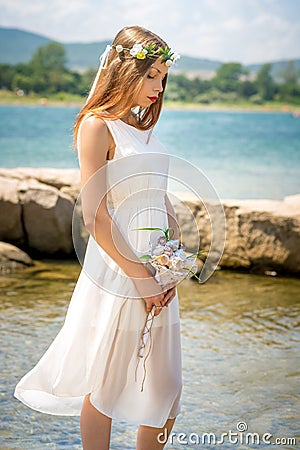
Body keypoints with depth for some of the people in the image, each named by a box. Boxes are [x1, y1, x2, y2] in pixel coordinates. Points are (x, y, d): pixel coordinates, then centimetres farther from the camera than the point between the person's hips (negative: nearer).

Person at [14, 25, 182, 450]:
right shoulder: (97, 125, -9)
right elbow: (95, 215, -15)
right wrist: (141, 277, -15)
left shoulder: (144, 126, 15)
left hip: (157, 274, 7)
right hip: (117, 271, -7)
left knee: (165, 387, 9)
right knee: (107, 385, 6)